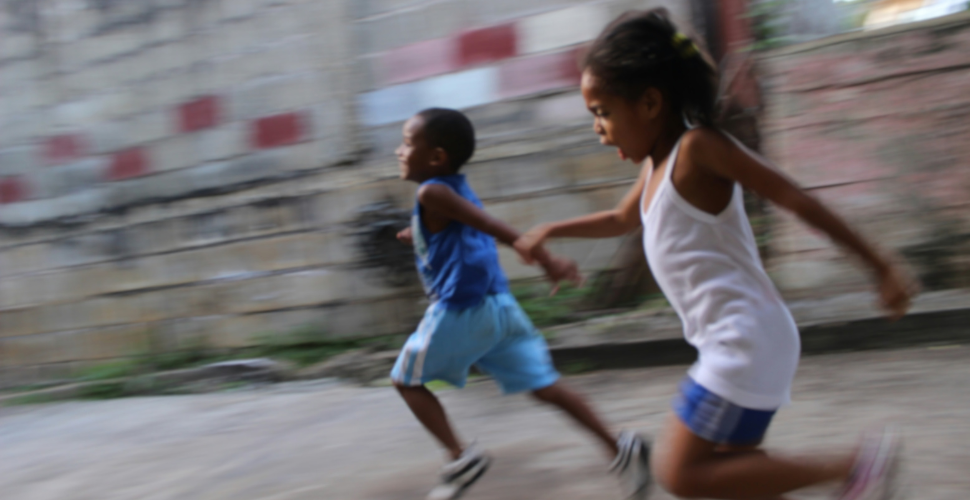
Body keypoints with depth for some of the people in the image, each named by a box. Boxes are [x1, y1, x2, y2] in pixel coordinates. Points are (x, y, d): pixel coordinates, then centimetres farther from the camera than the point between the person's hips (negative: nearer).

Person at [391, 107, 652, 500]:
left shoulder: (431, 192, -9)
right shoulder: (458, 188, 16)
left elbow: (495, 228, -19)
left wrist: (546, 260, -25)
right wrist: (422, 238, 40)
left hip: (459, 310, -8)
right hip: (500, 305, 8)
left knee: (406, 380, 13)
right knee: (544, 385, 7)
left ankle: (461, 457, 7)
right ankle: (619, 447, 0)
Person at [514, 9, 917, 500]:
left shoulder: (696, 147, -13)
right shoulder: (656, 163, 13)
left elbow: (795, 198, -15)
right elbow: (621, 219, 32)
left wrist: (881, 266, -15)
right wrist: (549, 230, 30)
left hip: (746, 343, -9)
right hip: (732, 344, 9)